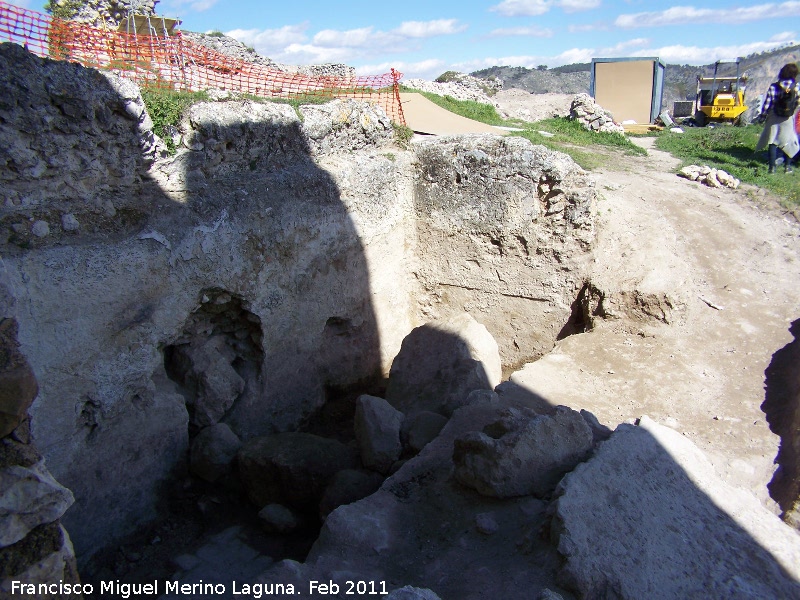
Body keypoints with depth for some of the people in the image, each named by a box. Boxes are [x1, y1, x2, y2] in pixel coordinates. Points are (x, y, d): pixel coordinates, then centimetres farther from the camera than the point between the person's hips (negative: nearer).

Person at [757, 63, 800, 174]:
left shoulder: (773, 87, -7)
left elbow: (767, 103, -7)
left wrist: (762, 116, 2)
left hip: (774, 118, -1)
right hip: (788, 119, 1)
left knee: (773, 142, 3)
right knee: (788, 142, 13)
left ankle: (772, 167, -1)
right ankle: (787, 166, 17)